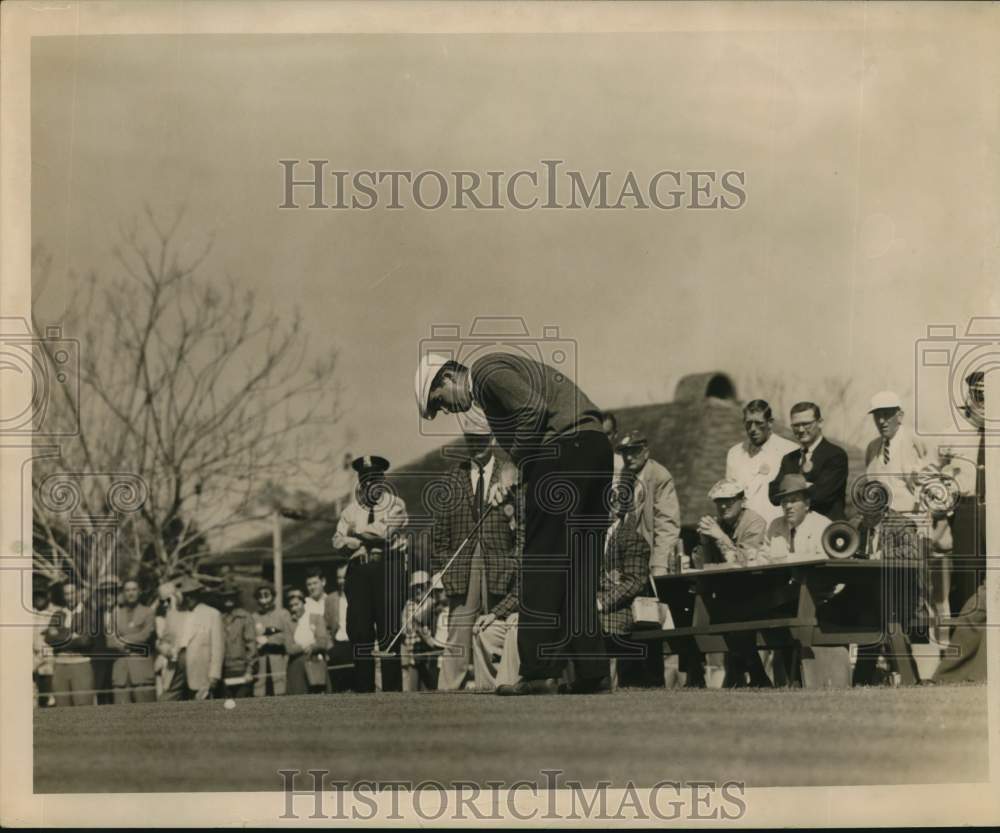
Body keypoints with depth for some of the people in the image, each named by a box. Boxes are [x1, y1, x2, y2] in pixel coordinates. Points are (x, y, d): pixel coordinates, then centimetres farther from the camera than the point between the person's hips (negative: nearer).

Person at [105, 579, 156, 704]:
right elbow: (110, 641, 8)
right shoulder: (115, 613, 18)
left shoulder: (148, 612, 10)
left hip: (142, 667, -2)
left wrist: (124, 640, 1)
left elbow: (145, 635, -5)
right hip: (120, 668, 2)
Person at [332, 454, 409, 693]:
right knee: (358, 628, -3)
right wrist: (367, 541, -7)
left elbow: (384, 532, -11)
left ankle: (392, 688, -5)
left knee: (388, 629, -7)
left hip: (388, 568, -4)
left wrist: (357, 533, 1)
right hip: (359, 568, 4)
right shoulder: (352, 508, 19)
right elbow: (338, 542, 9)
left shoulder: (395, 505, 6)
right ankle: (363, 688, 1)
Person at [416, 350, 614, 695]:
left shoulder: (486, 370, -2)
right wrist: (524, 481, 9)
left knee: (543, 562, -7)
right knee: (578, 566, 10)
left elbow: (534, 409, -16)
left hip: (565, 445, -10)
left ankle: (538, 671, -8)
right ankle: (591, 672, 9)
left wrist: (520, 464, -7)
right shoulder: (503, 370, 27)